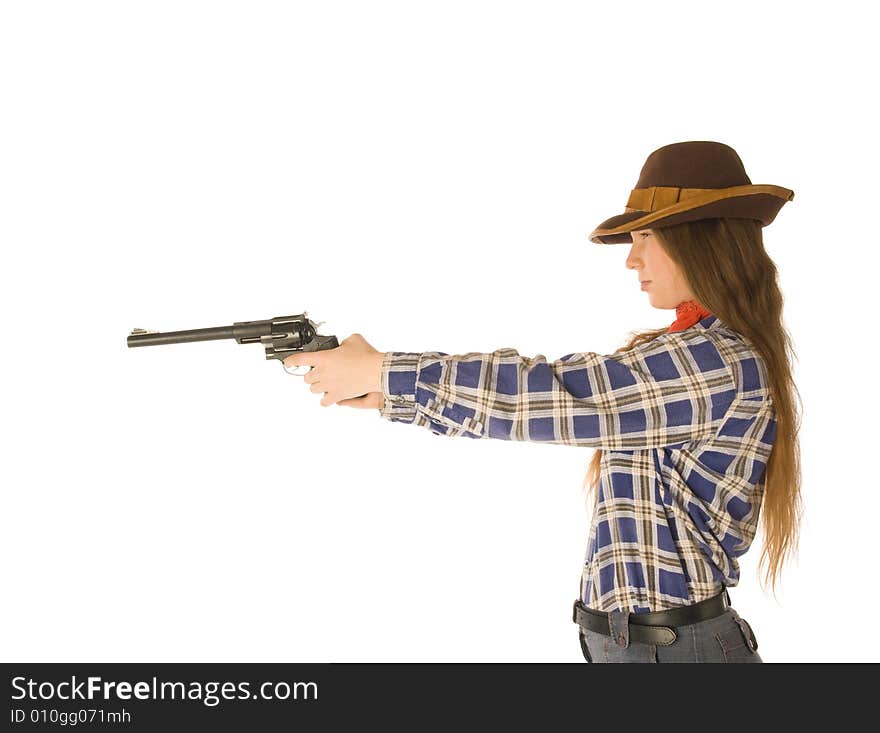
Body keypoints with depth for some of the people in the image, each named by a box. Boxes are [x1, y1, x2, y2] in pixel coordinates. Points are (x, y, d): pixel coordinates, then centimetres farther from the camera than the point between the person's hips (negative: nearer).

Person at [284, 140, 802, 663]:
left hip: (671, 646, -8)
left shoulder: (719, 365, -20)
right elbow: (564, 403, 6)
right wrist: (386, 394, 2)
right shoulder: (698, 352, 9)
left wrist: (380, 371, -16)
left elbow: (548, 393, -23)